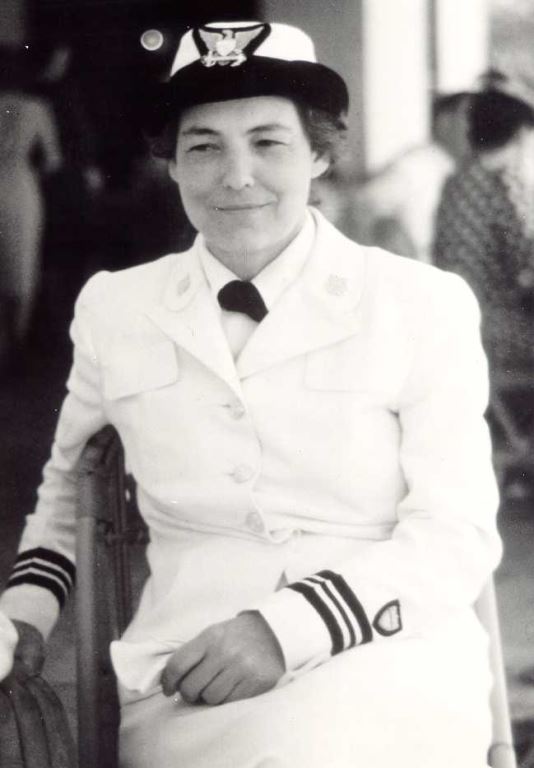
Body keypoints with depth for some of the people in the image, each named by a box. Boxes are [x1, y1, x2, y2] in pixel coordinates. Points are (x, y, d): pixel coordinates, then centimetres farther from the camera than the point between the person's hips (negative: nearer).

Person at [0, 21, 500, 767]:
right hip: (188, 676, 2)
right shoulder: (114, 308, 10)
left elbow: (456, 538, -4)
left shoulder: (425, 305, 1)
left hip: (387, 658, -1)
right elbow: (70, 488, 26)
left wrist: (288, 626, -19)